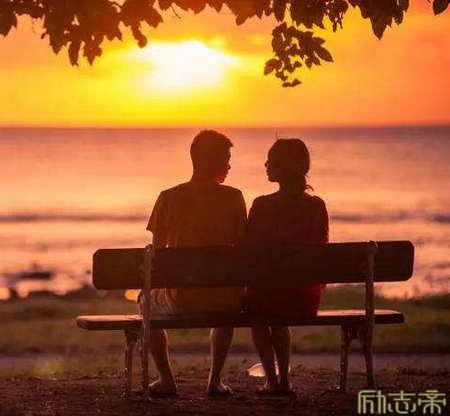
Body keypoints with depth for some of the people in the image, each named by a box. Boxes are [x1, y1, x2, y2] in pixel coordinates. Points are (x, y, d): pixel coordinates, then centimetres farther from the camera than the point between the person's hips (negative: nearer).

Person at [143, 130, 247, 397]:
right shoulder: (234, 198, -5)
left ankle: (167, 379, 29)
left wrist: (159, 287, 20)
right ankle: (215, 380, 32)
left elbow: (157, 252, 1)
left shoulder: (170, 198, -5)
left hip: (181, 298, -1)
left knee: (148, 302, 34)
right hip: (225, 298, 1)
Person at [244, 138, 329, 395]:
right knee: (278, 316, 38)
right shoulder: (317, 206, -4)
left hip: (267, 293, -3)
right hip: (307, 298, 3)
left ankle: (272, 378, 24)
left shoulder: (262, 205, -13)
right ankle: (284, 378, 37)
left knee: (258, 314, 34)